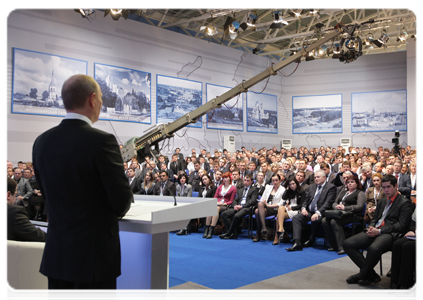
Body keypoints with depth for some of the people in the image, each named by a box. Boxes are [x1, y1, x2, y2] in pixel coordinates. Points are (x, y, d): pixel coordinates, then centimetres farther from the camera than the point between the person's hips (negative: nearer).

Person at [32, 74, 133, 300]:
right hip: (94, 256, -6)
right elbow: (122, 202, -16)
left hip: (56, 255, 6)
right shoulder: (102, 141, -18)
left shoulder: (42, 142, 1)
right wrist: (115, 211, 6)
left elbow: (48, 196, 9)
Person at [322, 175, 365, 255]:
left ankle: (342, 247, -32)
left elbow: (359, 206, -9)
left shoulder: (360, 193, 7)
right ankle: (333, 245, -15)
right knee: (324, 221, -23)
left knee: (334, 222, -34)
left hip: (350, 215, -6)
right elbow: (334, 203, 23)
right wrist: (336, 206, -3)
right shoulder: (343, 192, 30)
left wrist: (344, 208, -16)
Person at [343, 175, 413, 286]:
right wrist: (371, 227, 1)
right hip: (375, 231, 8)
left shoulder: (405, 203, 1)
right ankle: (371, 274, -10)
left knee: (374, 248, -39)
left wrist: (379, 231, -15)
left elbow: (402, 226, -9)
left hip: (390, 234, -8)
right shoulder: (382, 202, 26)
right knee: (347, 244, -11)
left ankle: (362, 275, -12)